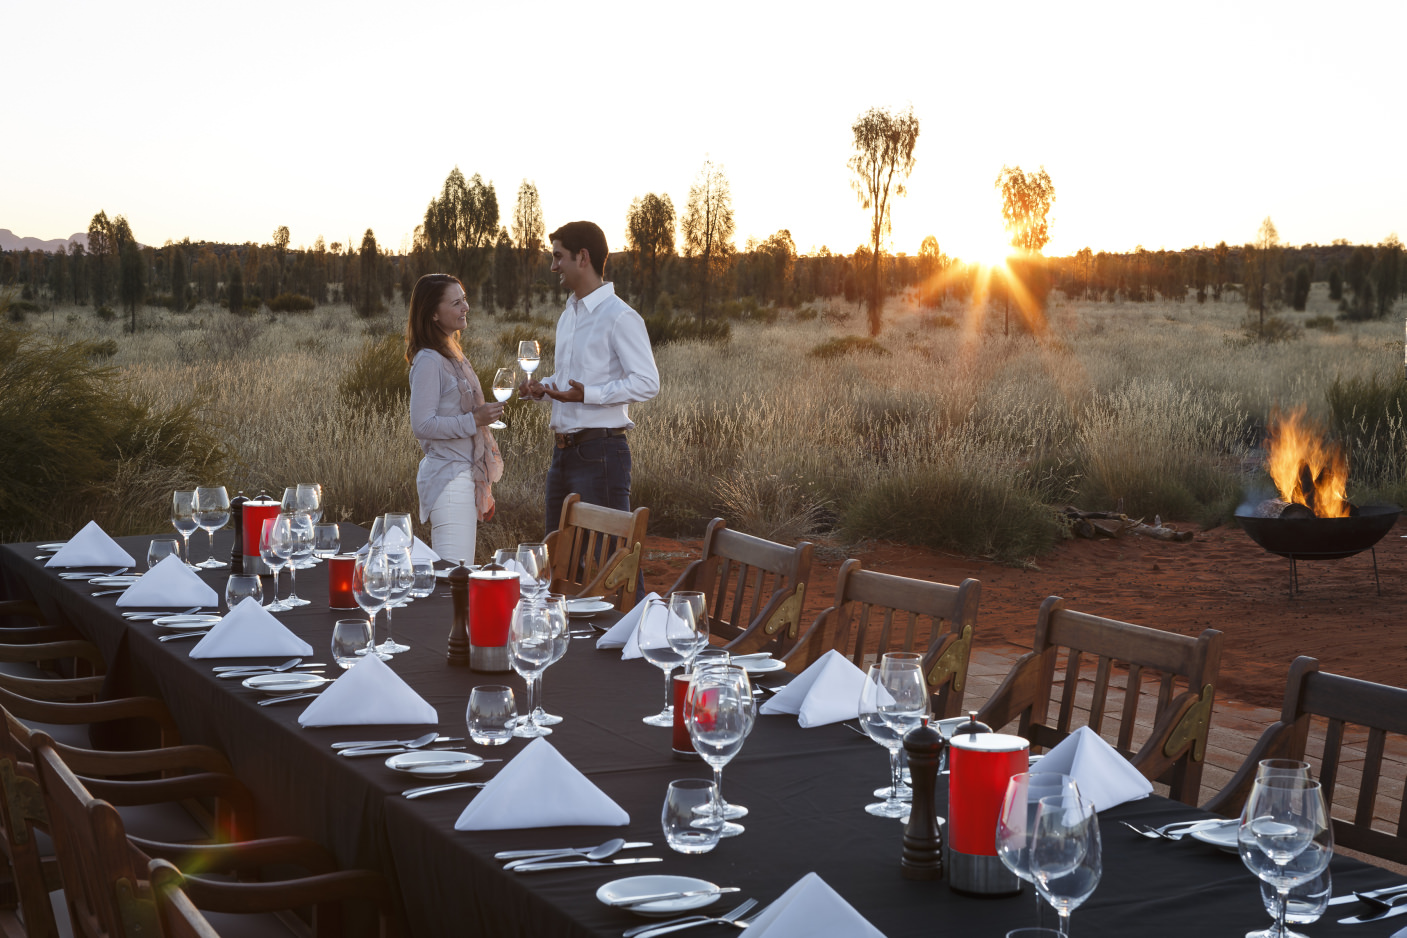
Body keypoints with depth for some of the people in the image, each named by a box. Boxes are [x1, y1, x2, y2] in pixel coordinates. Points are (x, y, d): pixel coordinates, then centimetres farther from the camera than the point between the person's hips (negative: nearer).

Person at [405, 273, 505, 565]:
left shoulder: (453, 356, 16)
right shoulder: (428, 361, -12)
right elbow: (422, 425, -18)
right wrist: (474, 420, -20)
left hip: (466, 473, 9)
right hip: (448, 478, -9)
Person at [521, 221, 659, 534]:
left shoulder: (620, 317, -11)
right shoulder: (568, 315, 19)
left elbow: (647, 382, -18)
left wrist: (588, 394, -26)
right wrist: (542, 387, 8)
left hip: (600, 452, -9)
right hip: (563, 450, 9)